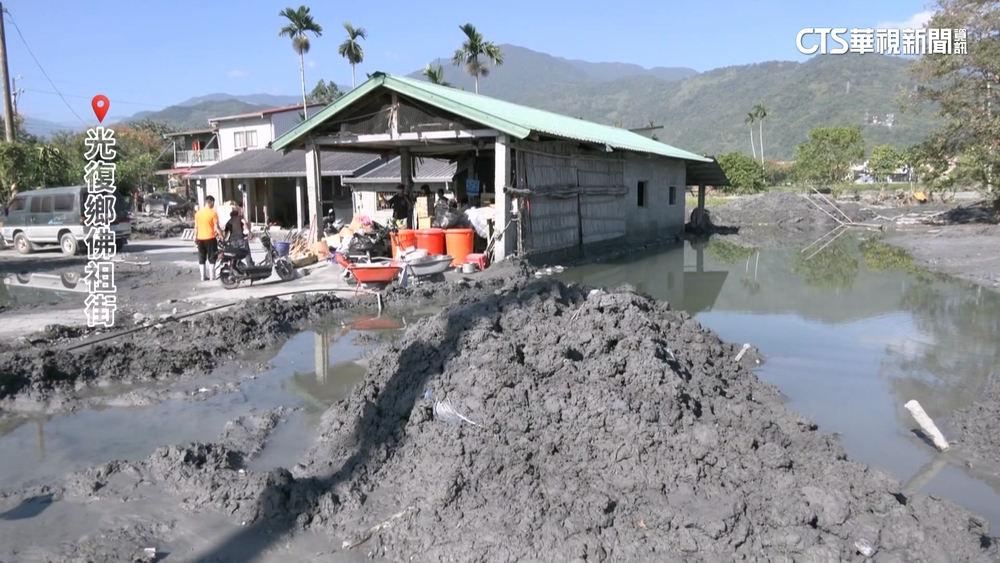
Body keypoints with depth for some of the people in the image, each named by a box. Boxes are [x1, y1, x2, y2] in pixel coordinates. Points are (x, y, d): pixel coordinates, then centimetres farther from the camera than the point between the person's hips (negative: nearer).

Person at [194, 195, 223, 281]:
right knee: (212, 258, 4)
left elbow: (196, 227, 8)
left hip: (200, 238, 5)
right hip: (210, 238, -5)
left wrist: (195, 237, 16)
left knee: (202, 259, 9)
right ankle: (213, 276, 5)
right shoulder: (213, 213, -10)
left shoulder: (198, 213, 5)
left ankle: (203, 276, 11)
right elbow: (216, 227, -12)